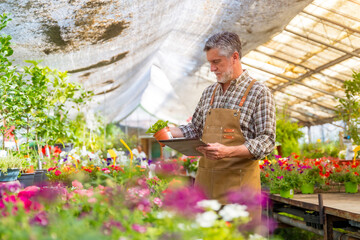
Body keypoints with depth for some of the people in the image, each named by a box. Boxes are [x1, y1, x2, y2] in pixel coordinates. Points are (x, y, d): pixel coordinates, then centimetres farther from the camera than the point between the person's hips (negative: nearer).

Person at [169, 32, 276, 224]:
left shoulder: (259, 93, -5)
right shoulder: (209, 92, 14)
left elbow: (267, 141, -11)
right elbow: (196, 128, 23)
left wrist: (228, 151, -23)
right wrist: (169, 132, 6)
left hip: (238, 181, -5)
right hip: (205, 179, 5)